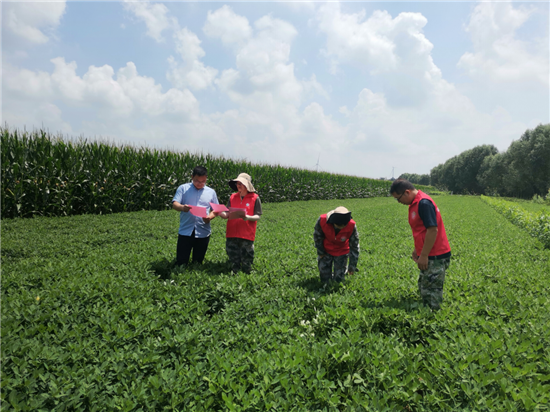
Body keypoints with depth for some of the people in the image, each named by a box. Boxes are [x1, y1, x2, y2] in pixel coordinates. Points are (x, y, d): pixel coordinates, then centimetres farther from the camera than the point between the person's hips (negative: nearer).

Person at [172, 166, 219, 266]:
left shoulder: (211, 192, 9)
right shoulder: (183, 188, 4)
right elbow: (174, 204, -5)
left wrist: (210, 217, -11)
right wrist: (182, 207, -28)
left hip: (203, 232, 2)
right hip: (185, 231, -1)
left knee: (198, 262, 12)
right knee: (181, 261, 1)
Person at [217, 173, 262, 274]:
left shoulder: (254, 198, -2)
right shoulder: (233, 197, 10)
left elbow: (257, 216, -3)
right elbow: (227, 214, 10)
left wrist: (247, 217, -22)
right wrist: (221, 213, -13)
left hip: (247, 235, -3)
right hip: (232, 235, 4)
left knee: (246, 265, 2)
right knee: (234, 263, 12)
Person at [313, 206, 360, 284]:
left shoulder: (351, 226, -31)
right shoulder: (322, 221, -32)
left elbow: (354, 246, -15)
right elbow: (317, 237, -9)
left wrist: (352, 266, -8)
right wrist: (320, 252, 1)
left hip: (341, 251, 0)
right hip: (326, 251, 0)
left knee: (338, 280, 2)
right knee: (325, 280, 3)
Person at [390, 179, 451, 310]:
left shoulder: (424, 203, -20)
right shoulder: (415, 203, 11)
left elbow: (432, 230, -24)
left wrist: (423, 255, -21)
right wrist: (416, 249, 19)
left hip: (435, 257, -10)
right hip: (429, 255, 10)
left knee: (431, 293, -3)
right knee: (424, 289, 17)